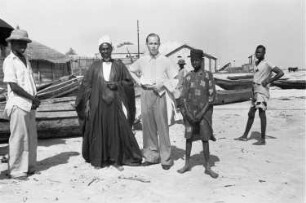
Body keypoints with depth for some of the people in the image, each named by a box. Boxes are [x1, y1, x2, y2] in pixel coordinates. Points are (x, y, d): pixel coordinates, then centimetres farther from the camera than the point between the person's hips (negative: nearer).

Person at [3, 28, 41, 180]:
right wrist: (33, 99, -11)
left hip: (30, 105, 7)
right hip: (18, 105, -7)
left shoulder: (25, 60, 15)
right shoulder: (9, 61, -8)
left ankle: (28, 167, 25)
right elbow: (14, 86, -15)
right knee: (18, 138, -1)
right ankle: (16, 171, 11)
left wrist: (35, 100, 0)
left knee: (31, 137, 12)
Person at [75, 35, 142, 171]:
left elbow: (129, 82, 7)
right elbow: (86, 84, 8)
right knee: (98, 130, 3)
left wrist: (117, 85, -11)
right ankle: (98, 159, 16)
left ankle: (116, 159, 11)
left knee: (117, 130, -1)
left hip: (115, 103, -1)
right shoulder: (95, 66, 9)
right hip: (98, 104, 1)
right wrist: (88, 101, -2)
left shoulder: (119, 65, 7)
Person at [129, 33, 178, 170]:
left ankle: (166, 158, 8)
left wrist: (162, 84, -9)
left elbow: (175, 78, 4)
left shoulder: (165, 61, 2)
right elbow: (131, 71, 22)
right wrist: (140, 82, 7)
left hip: (159, 95, -3)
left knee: (162, 126, -3)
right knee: (148, 126, 7)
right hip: (145, 94, 3)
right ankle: (151, 156, 19)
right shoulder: (141, 61, 8)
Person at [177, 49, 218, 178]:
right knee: (189, 137, 6)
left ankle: (207, 167, 10)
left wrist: (202, 112, -12)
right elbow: (183, 96, 3)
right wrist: (187, 113, -9)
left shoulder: (208, 75, 0)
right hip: (189, 111, 2)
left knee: (205, 138, 0)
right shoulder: (187, 77, 6)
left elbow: (212, 95, -5)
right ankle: (187, 164, 18)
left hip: (204, 111, -2)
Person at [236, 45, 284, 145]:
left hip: (262, 91, -9)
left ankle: (262, 139, -8)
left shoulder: (267, 64, -7)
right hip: (255, 91, 9)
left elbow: (281, 73, -14)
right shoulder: (256, 63, 17)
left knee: (261, 113, -12)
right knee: (251, 113, 12)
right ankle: (245, 135, 21)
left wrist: (268, 81, -16)